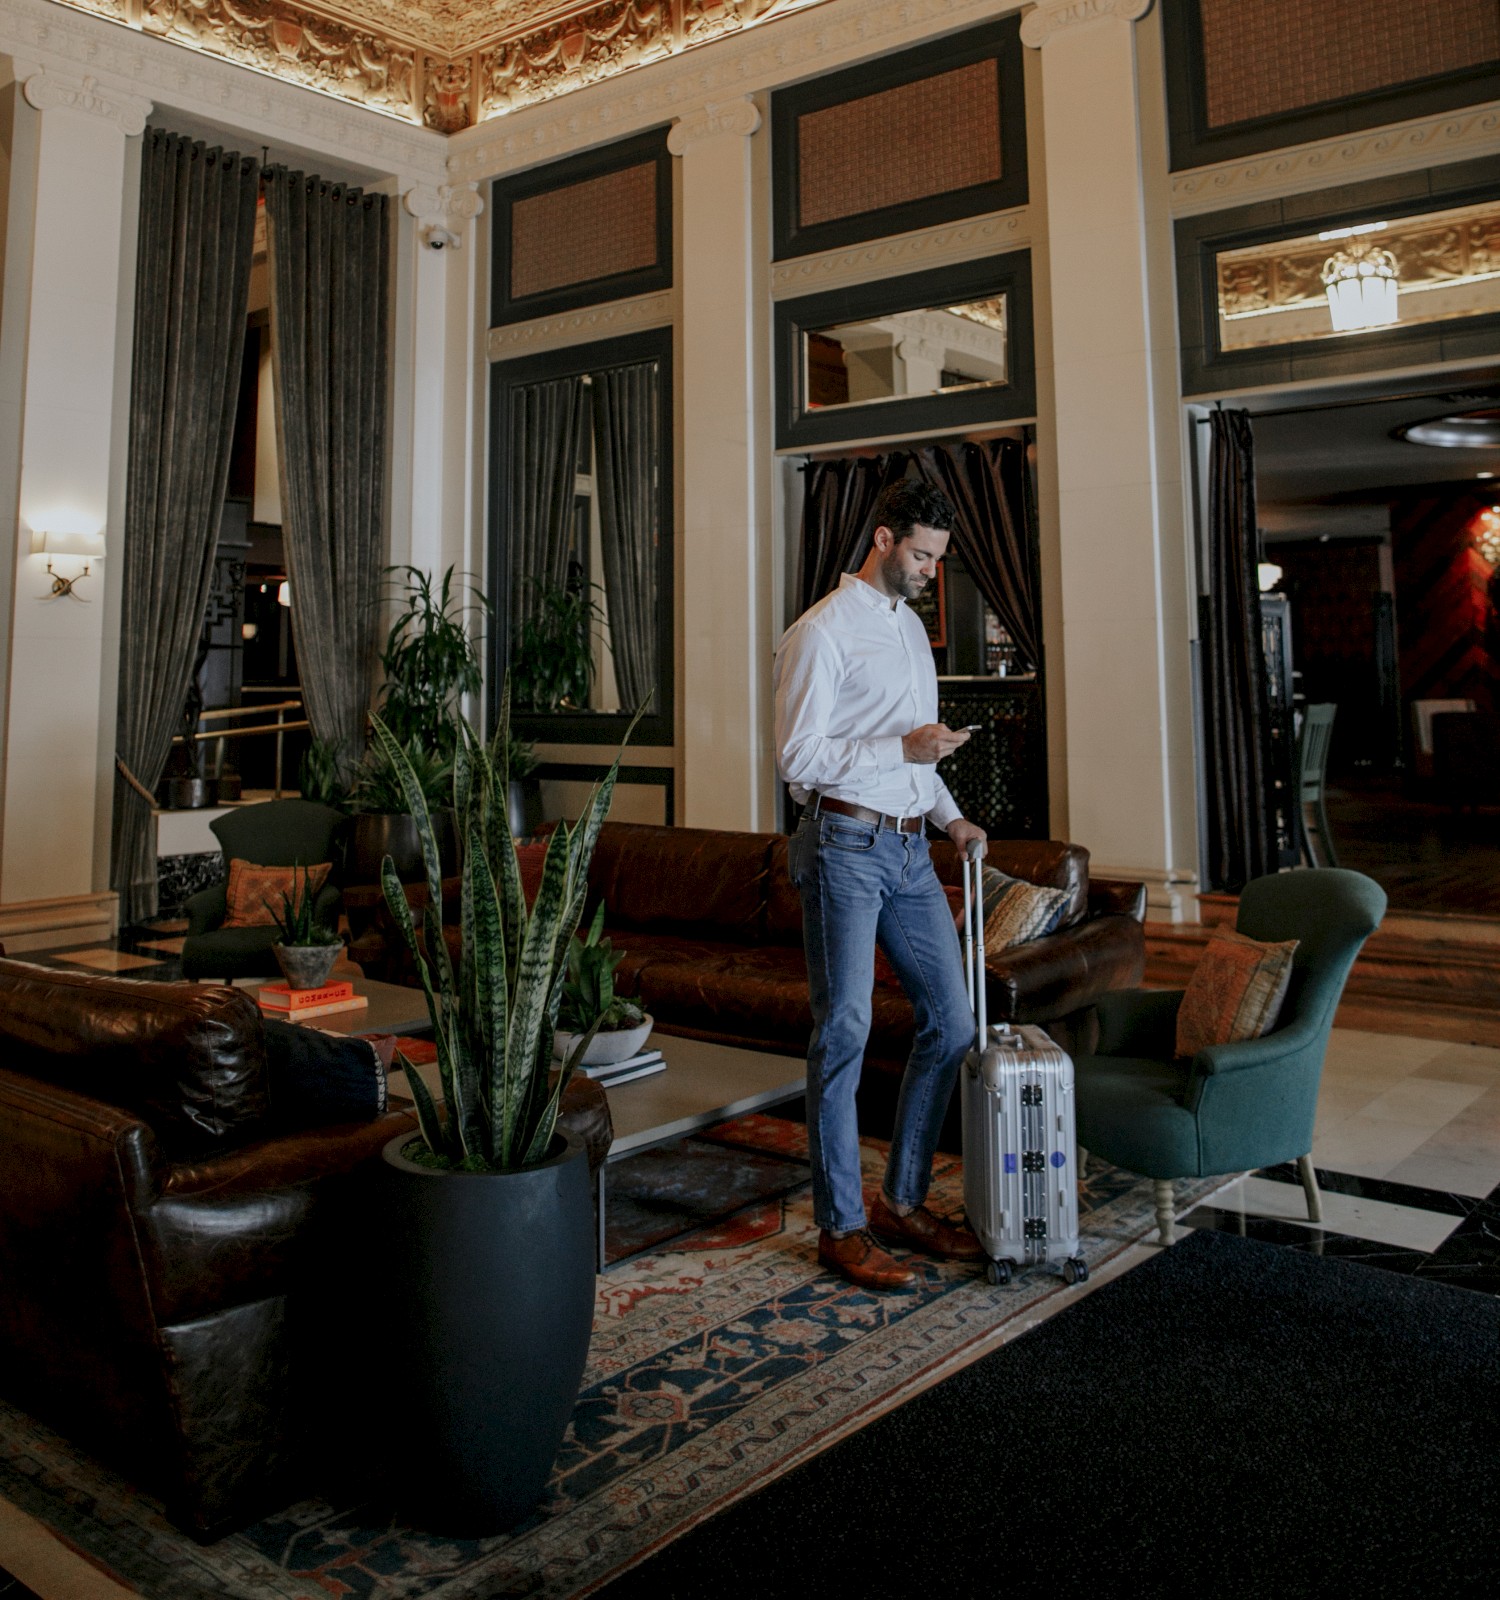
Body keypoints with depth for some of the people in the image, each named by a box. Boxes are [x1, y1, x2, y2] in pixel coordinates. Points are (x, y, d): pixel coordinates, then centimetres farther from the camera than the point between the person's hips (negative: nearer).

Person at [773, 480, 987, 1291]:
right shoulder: (822, 632, -8)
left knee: (951, 1020, 8)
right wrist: (904, 749, -18)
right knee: (844, 1033, -3)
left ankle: (903, 1202, 21)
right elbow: (797, 758, -14)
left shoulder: (911, 625, 18)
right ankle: (841, 1225, 8)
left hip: (908, 850, 8)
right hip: (844, 847, -8)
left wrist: (949, 814, 11)